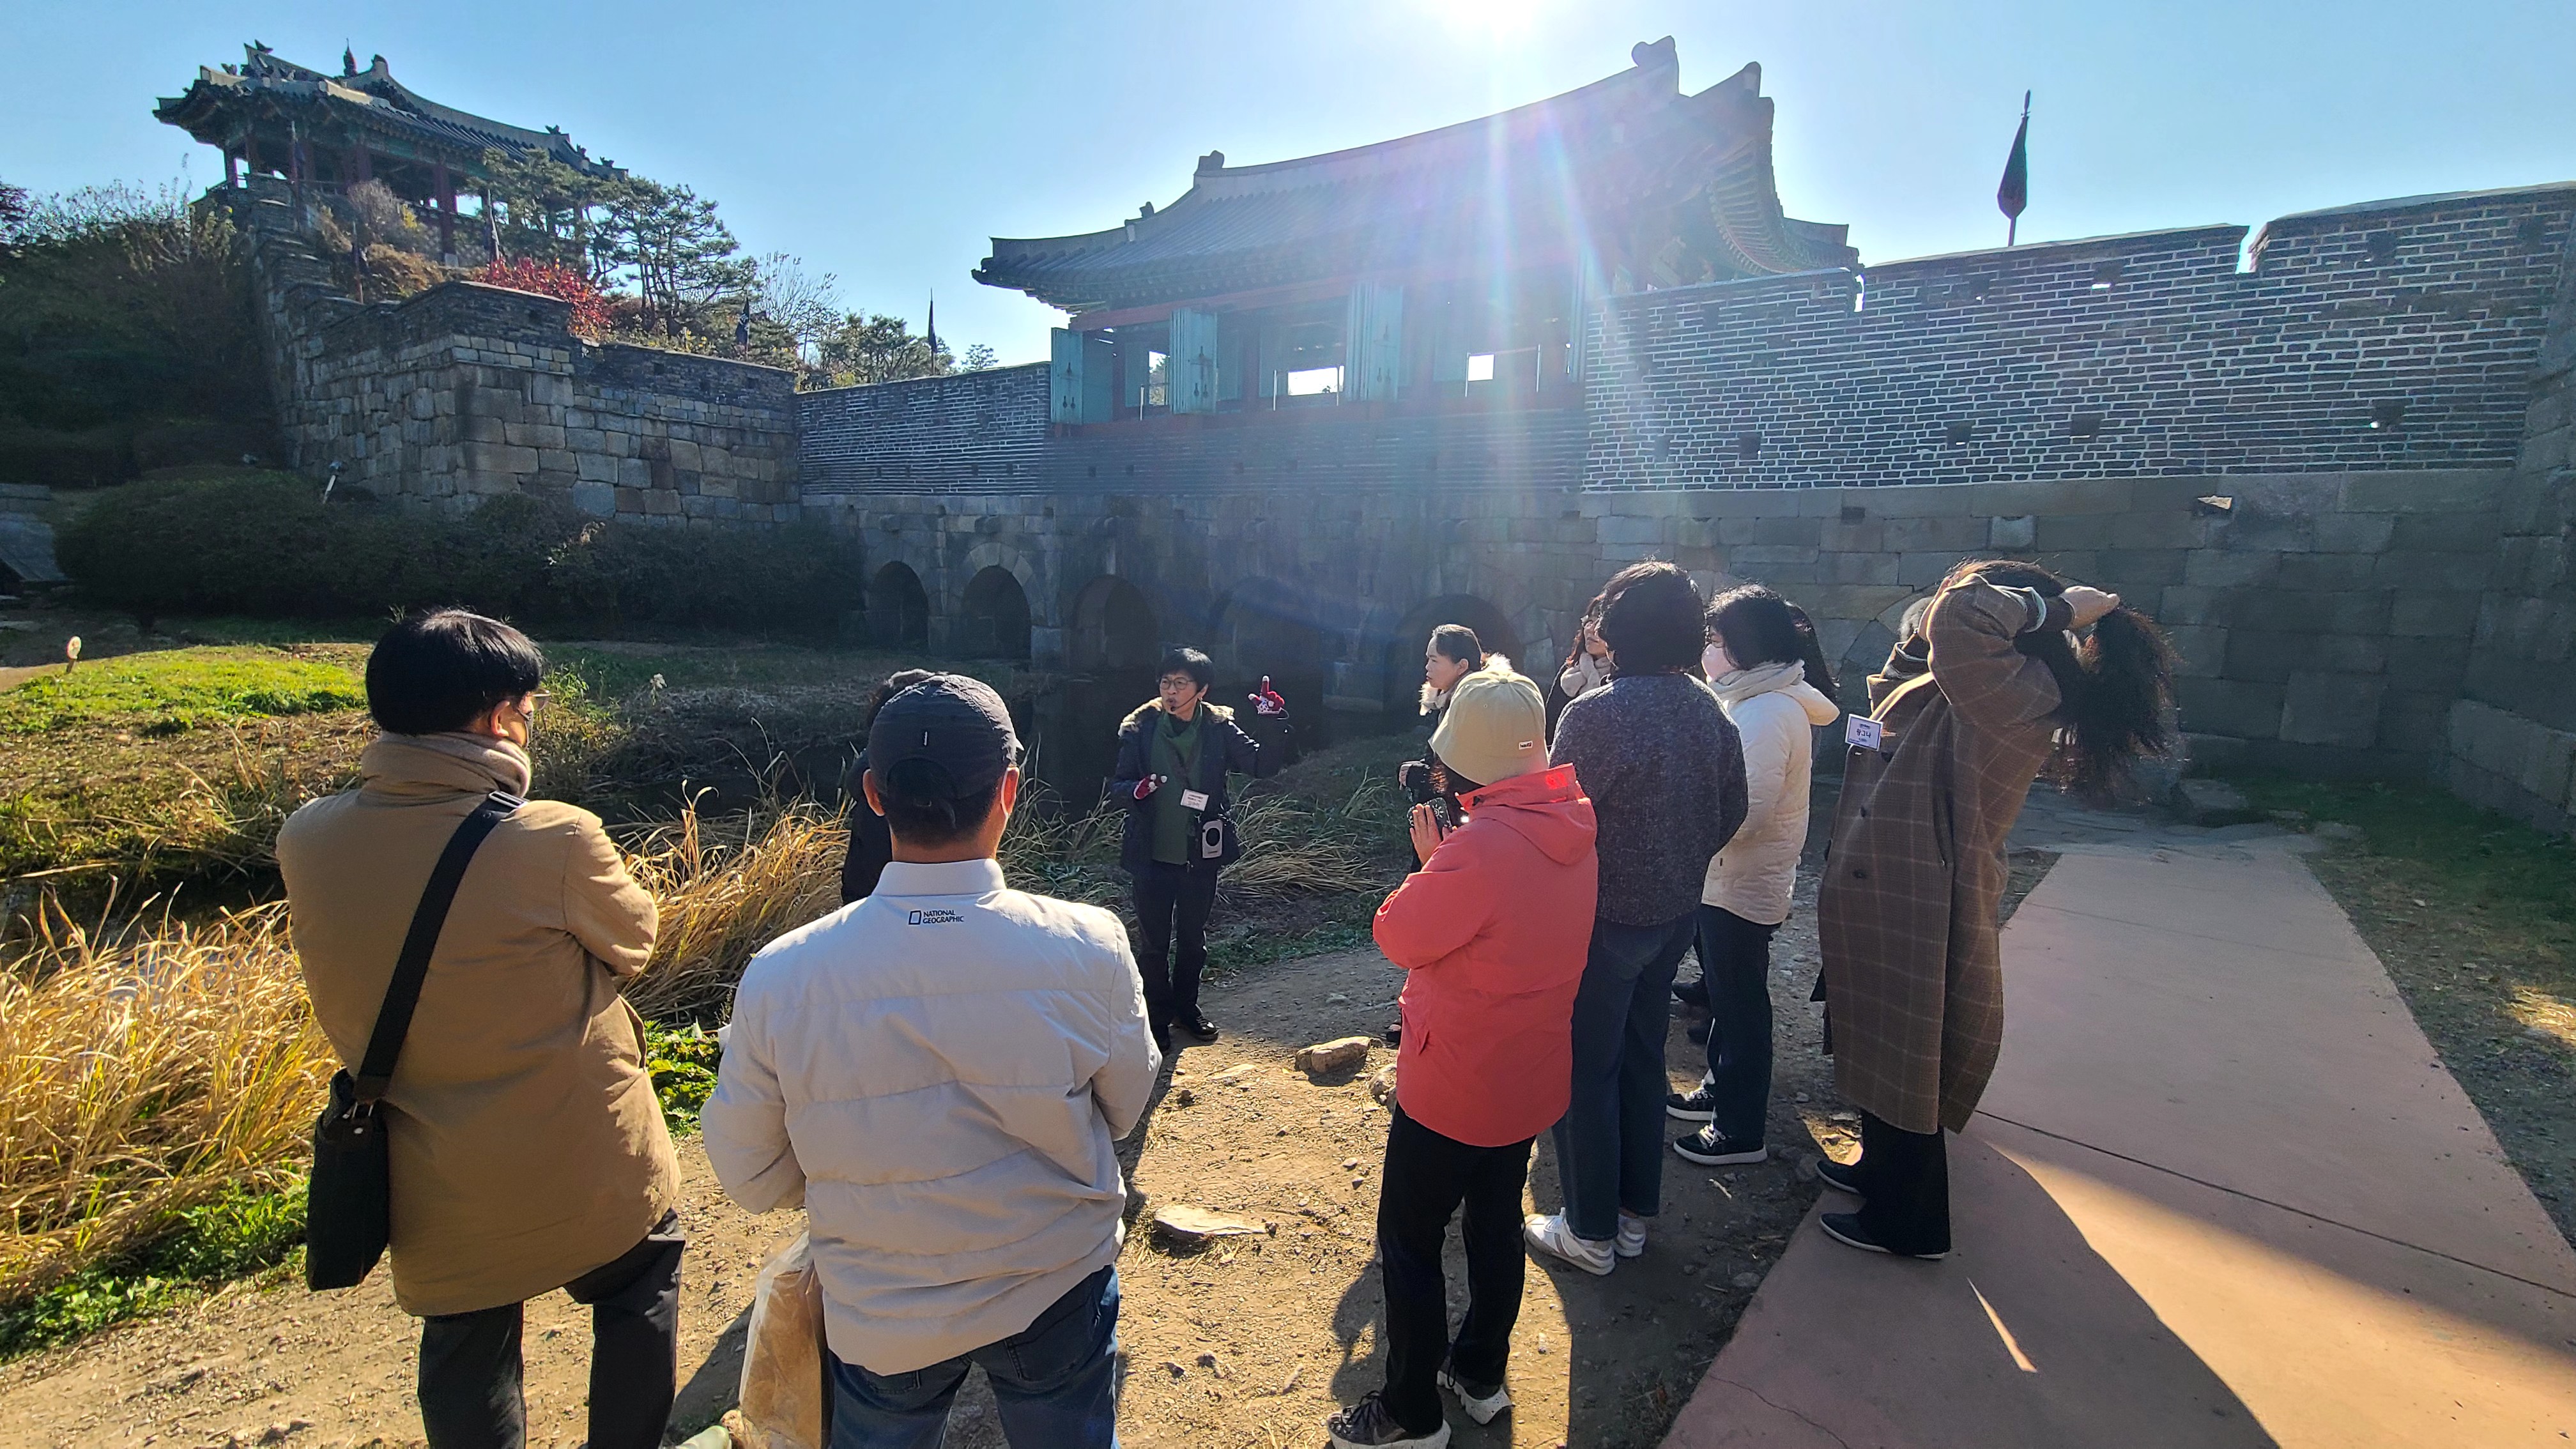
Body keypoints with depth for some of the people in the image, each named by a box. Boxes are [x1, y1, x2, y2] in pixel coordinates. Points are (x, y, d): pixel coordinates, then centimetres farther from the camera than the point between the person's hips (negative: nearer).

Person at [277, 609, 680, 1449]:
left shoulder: (307, 842, -11)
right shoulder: (554, 838, -27)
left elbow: (344, 999, 5)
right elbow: (632, 940, -7)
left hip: (436, 1190, 4)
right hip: (585, 1166, -4)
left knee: (466, 1356, 26)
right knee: (638, 1291, 25)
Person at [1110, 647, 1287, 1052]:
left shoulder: (1219, 727, -4)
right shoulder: (1140, 729, -6)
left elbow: (1261, 765, -11)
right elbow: (1116, 785, -4)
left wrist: (1275, 726, -27)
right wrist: (1136, 788, -27)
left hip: (1201, 855, 1)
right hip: (1153, 855, -1)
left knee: (1193, 937, 18)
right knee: (1153, 942, 10)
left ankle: (1185, 1006, 40)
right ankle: (1157, 1016, 30)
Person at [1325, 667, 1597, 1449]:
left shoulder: (1482, 846, -31)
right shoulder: (1572, 826, -4)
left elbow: (1399, 936, -19)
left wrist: (1429, 860, -7)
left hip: (1454, 1083, -8)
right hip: (1532, 1077, 8)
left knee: (1408, 1243, 11)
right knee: (1496, 1224, 24)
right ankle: (1481, 1374, 44)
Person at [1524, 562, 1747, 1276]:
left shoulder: (1594, 714, -23)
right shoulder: (1708, 709, -1)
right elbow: (1731, 809, 8)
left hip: (1605, 917, -7)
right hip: (1676, 914, 7)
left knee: (1585, 1072, 9)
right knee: (1642, 1060, 20)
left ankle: (1591, 1233, 23)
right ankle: (1634, 1216, 35)